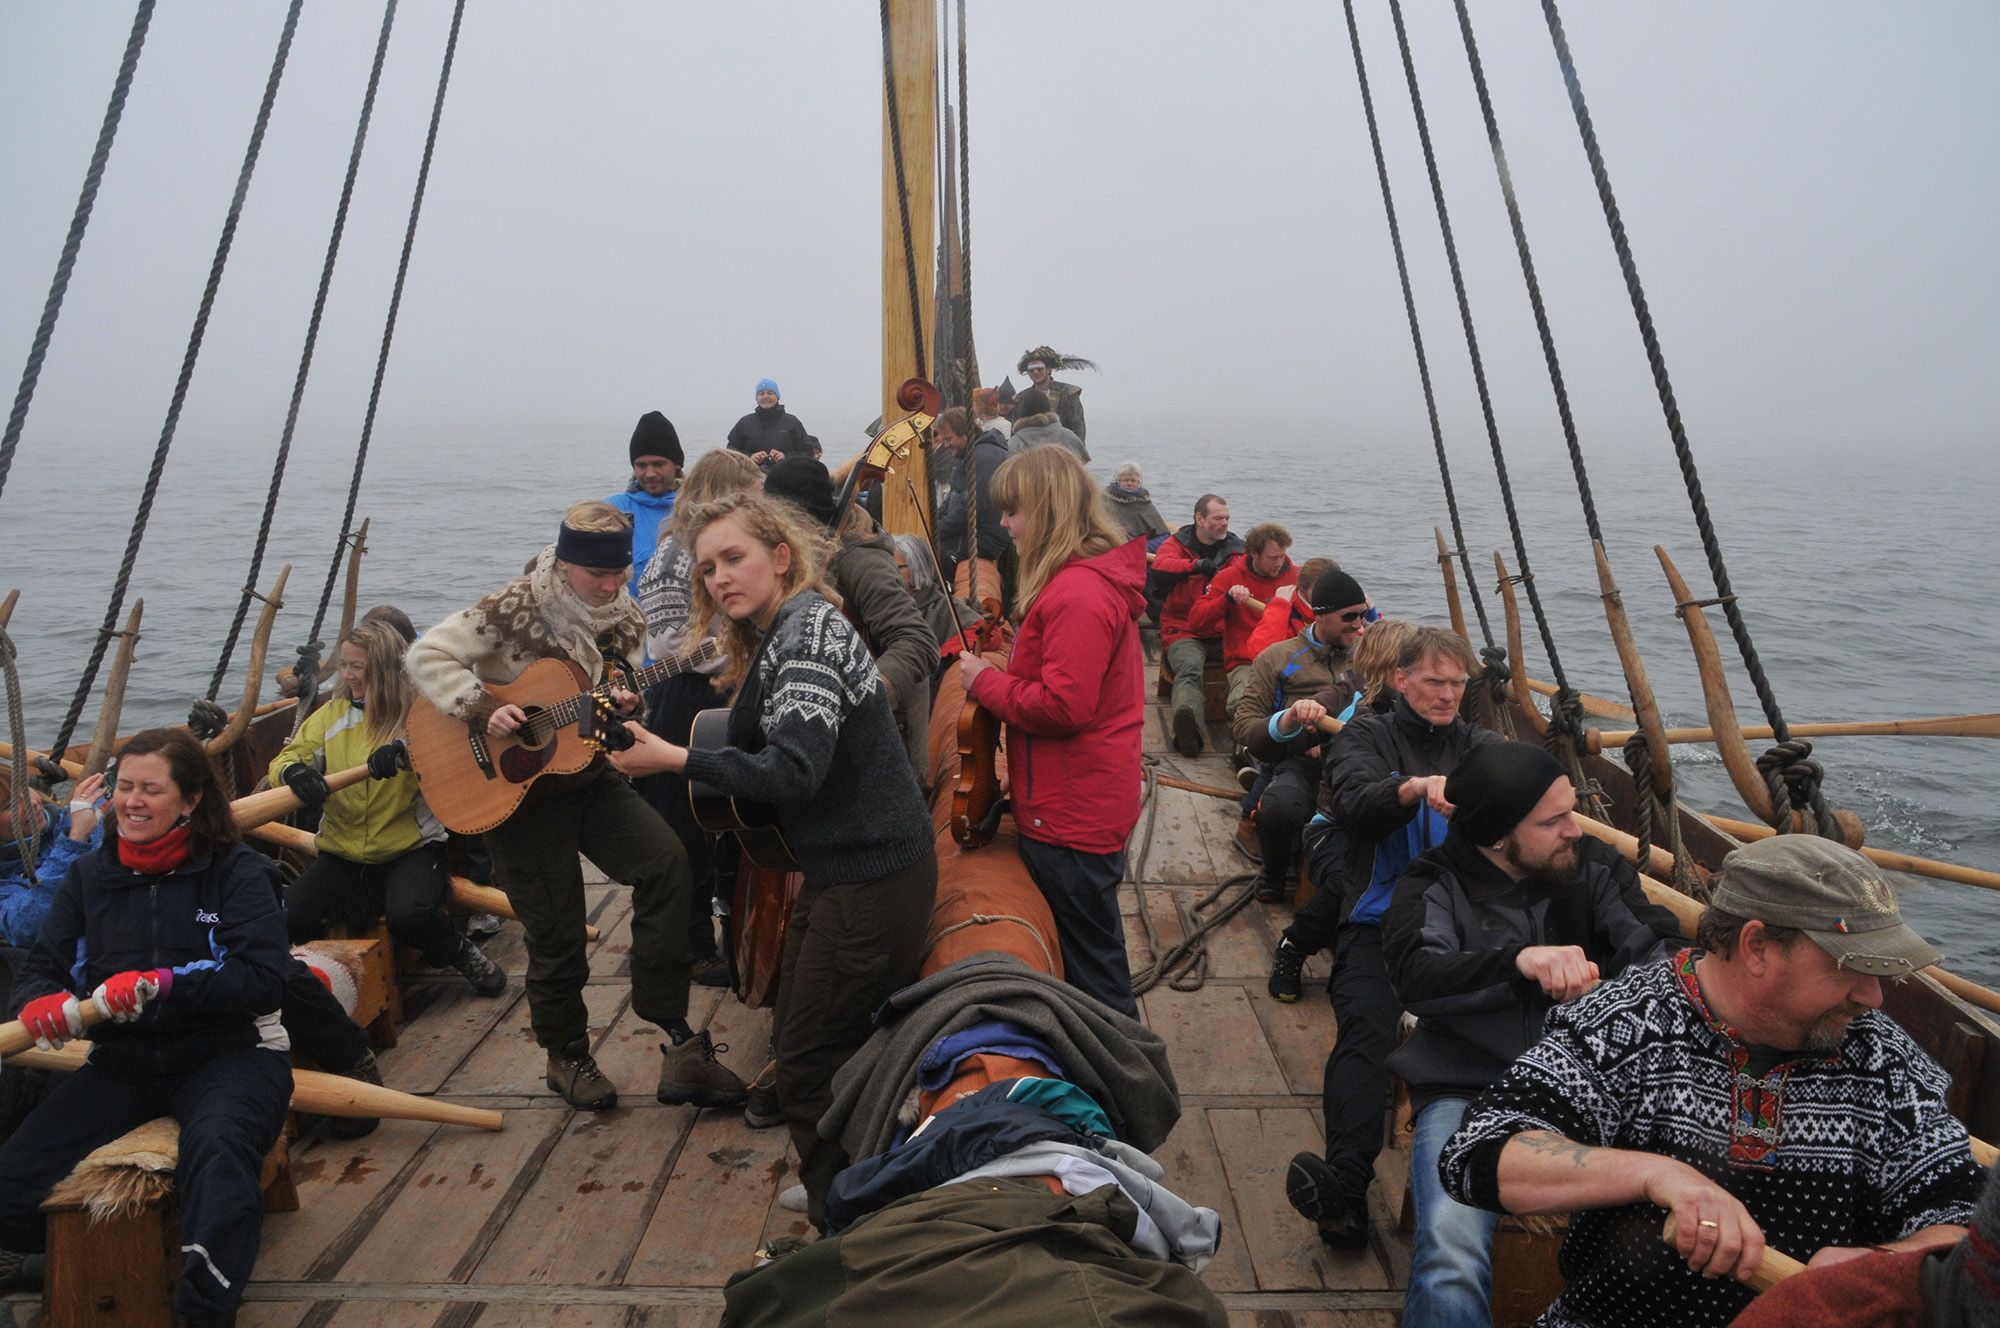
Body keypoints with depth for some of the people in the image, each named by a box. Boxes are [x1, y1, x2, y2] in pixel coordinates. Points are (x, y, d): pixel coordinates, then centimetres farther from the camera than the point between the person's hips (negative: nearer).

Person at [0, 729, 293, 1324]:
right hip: (122, 1063, 5)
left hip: (228, 1053, -5)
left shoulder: (238, 873, -7)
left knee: (216, 1147, -36)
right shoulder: (88, 875, 9)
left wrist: (162, 985, -26)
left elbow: (263, 979, -16)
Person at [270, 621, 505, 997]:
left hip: (411, 847, -4)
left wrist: (406, 753, -38)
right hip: (342, 852, 4)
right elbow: (285, 759, 6)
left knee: (408, 916, -31)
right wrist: (294, 772, -19)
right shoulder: (332, 714, 11)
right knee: (289, 918, -18)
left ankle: (464, 956, 1)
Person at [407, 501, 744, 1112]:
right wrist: (484, 710, -27)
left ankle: (674, 1031, -8)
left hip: (591, 778, 4)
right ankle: (567, 1055, 28)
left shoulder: (624, 620, 0)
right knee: (556, 934, 2)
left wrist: (625, 708, -14)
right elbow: (425, 655, -17)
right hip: (514, 786, -4)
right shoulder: (515, 608, -15)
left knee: (666, 863, -18)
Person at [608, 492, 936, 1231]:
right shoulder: (774, 636, 13)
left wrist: (676, 760, -26)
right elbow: (758, 750, 12)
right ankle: (838, 1196, 39)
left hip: (872, 878, -10)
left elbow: (794, 771, -28)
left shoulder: (807, 630, -18)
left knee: (810, 1063, 0)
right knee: (794, 1036, 21)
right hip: (839, 870, 10)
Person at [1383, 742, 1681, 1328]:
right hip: (1469, 1088, -3)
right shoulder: (1435, 884, -1)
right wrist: (1520, 960, -36)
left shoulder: (1595, 864, 9)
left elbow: (1661, 947, -2)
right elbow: (1417, 976, -19)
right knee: (1451, 1259, -27)